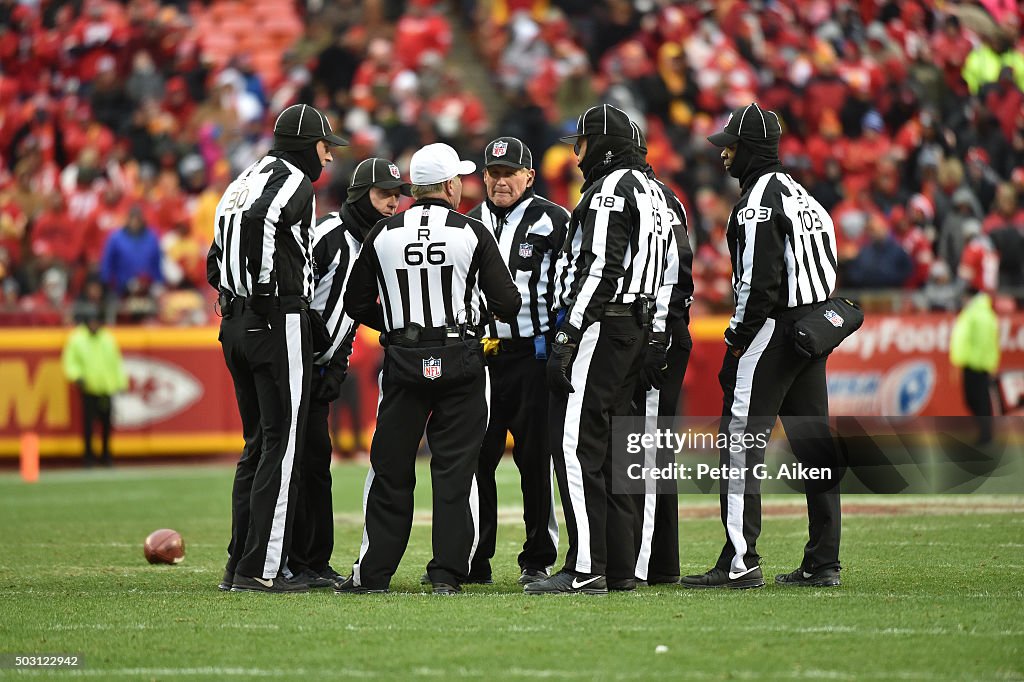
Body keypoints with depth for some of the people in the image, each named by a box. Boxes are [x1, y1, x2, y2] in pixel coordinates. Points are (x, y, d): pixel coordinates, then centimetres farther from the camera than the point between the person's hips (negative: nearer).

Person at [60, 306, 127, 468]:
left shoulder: (108, 339, 11)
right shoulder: (77, 339, 1)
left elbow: (116, 362, 17)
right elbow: (70, 361, 1)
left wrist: (121, 382, 15)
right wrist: (77, 376, -16)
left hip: (107, 388, 3)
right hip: (88, 389, -3)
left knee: (106, 421, 5)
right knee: (88, 421, -6)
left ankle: (106, 453, 19)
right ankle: (88, 454, 6)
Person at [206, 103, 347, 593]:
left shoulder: (244, 183, 19)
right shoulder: (293, 184, -8)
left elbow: (217, 261, 19)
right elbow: (259, 222, -28)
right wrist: (265, 285, -19)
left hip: (235, 325, 9)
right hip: (279, 323, -9)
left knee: (258, 445, 15)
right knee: (283, 446, -5)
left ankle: (238, 564, 15)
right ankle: (261, 568, -8)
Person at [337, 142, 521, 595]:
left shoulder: (383, 235, 1)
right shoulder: (472, 233, -4)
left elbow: (357, 303, 7)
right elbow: (507, 303, -5)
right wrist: (491, 312, 18)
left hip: (403, 364, 2)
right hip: (460, 362, -2)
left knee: (391, 469, 8)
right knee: (455, 468, 3)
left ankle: (374, 572, 10)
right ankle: (447, 573, 1)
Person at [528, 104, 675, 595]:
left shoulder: (609, 191, -11)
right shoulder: (652, 191, 19)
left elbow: (600, 269, -19)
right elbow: (655, 271, 20)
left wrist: (568, 336, -20)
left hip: (600, 325, -10)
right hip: (638, 325, 10)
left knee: (576, 443, -10)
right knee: (612, 446, 12)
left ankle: (585, 569, -15)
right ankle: (620, 568, 13)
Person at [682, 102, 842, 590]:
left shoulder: (759, 201, -12)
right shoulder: (802, 195, 17)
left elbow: (759, 281, -19)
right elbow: (825, 269, 18)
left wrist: (738, 339, -12)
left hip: (771, 330, -9)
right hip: (813, 328, 9)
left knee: (740, 442, -7)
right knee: (813, 444, 9)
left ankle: (740, 562, -12)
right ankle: (823, 563, 10)